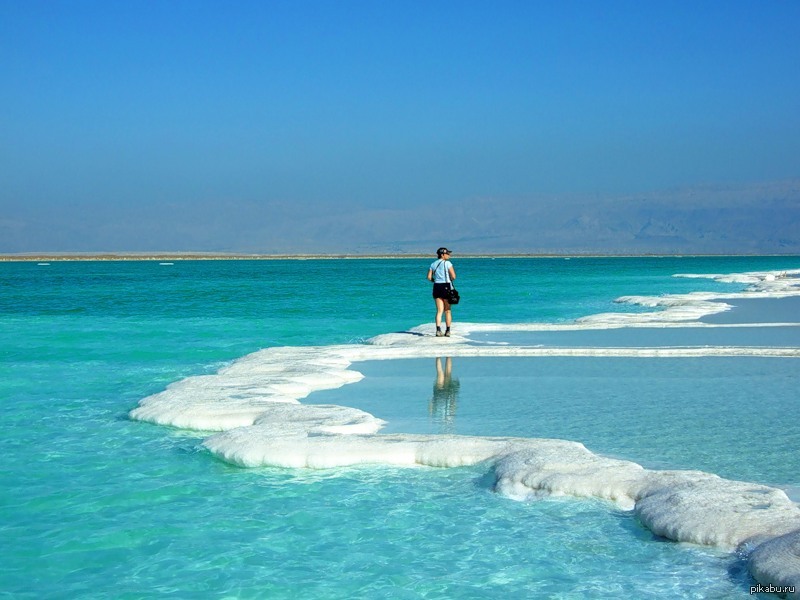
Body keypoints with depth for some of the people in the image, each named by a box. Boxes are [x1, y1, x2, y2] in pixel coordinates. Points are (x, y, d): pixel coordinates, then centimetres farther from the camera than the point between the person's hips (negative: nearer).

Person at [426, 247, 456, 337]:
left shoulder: (433, 264, 7)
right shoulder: (447, 263, -7)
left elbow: (429, 277, 4)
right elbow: (453, 276, -12)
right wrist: (450, 280, 10)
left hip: (437, 287, 4)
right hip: (446, 287, -4)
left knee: (439, 310, 5)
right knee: (448, 310, 7)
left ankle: (438, 330, -10)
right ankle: (448, 331, 7)